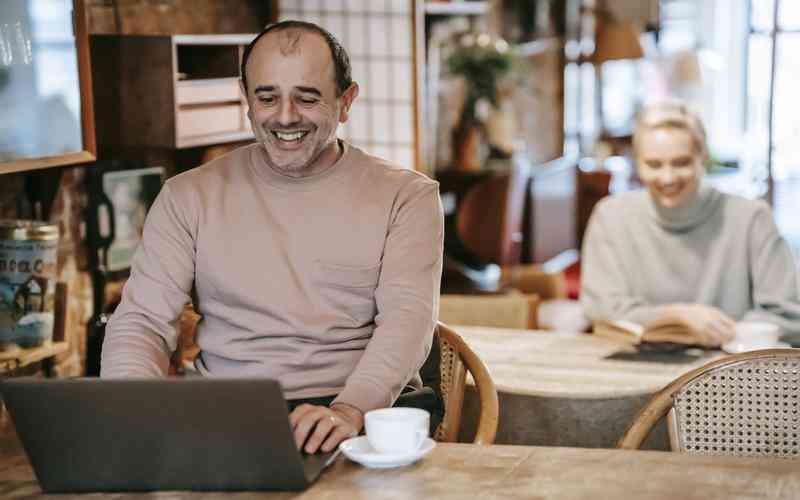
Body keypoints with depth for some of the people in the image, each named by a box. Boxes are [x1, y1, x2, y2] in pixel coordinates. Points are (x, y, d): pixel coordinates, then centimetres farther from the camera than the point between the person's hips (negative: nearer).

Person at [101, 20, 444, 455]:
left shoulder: (405, 195, 5)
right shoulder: (189, 196, 11)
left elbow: (408, 318, -8)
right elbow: (142, 320, 5)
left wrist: (350, 410, -29)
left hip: (364, 413, -1)